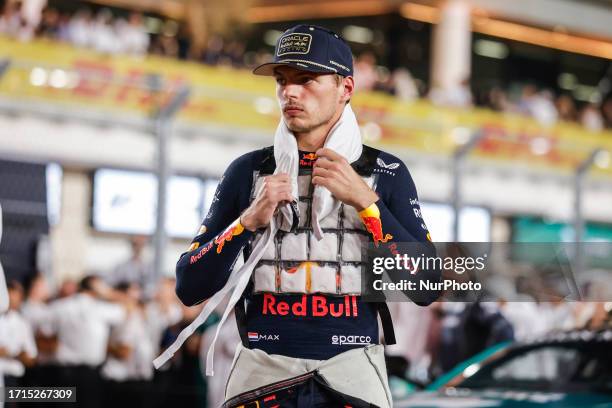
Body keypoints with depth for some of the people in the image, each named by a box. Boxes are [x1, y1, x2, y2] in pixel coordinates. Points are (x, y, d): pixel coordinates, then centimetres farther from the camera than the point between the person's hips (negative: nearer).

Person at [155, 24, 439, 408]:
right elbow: (189, 289, 5)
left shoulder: (385, 173, 5)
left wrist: (364, 200, -11)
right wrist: (249, 221, -9)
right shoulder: (249, 171, 8)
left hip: (352, 375, -1)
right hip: (262, 371, 1)